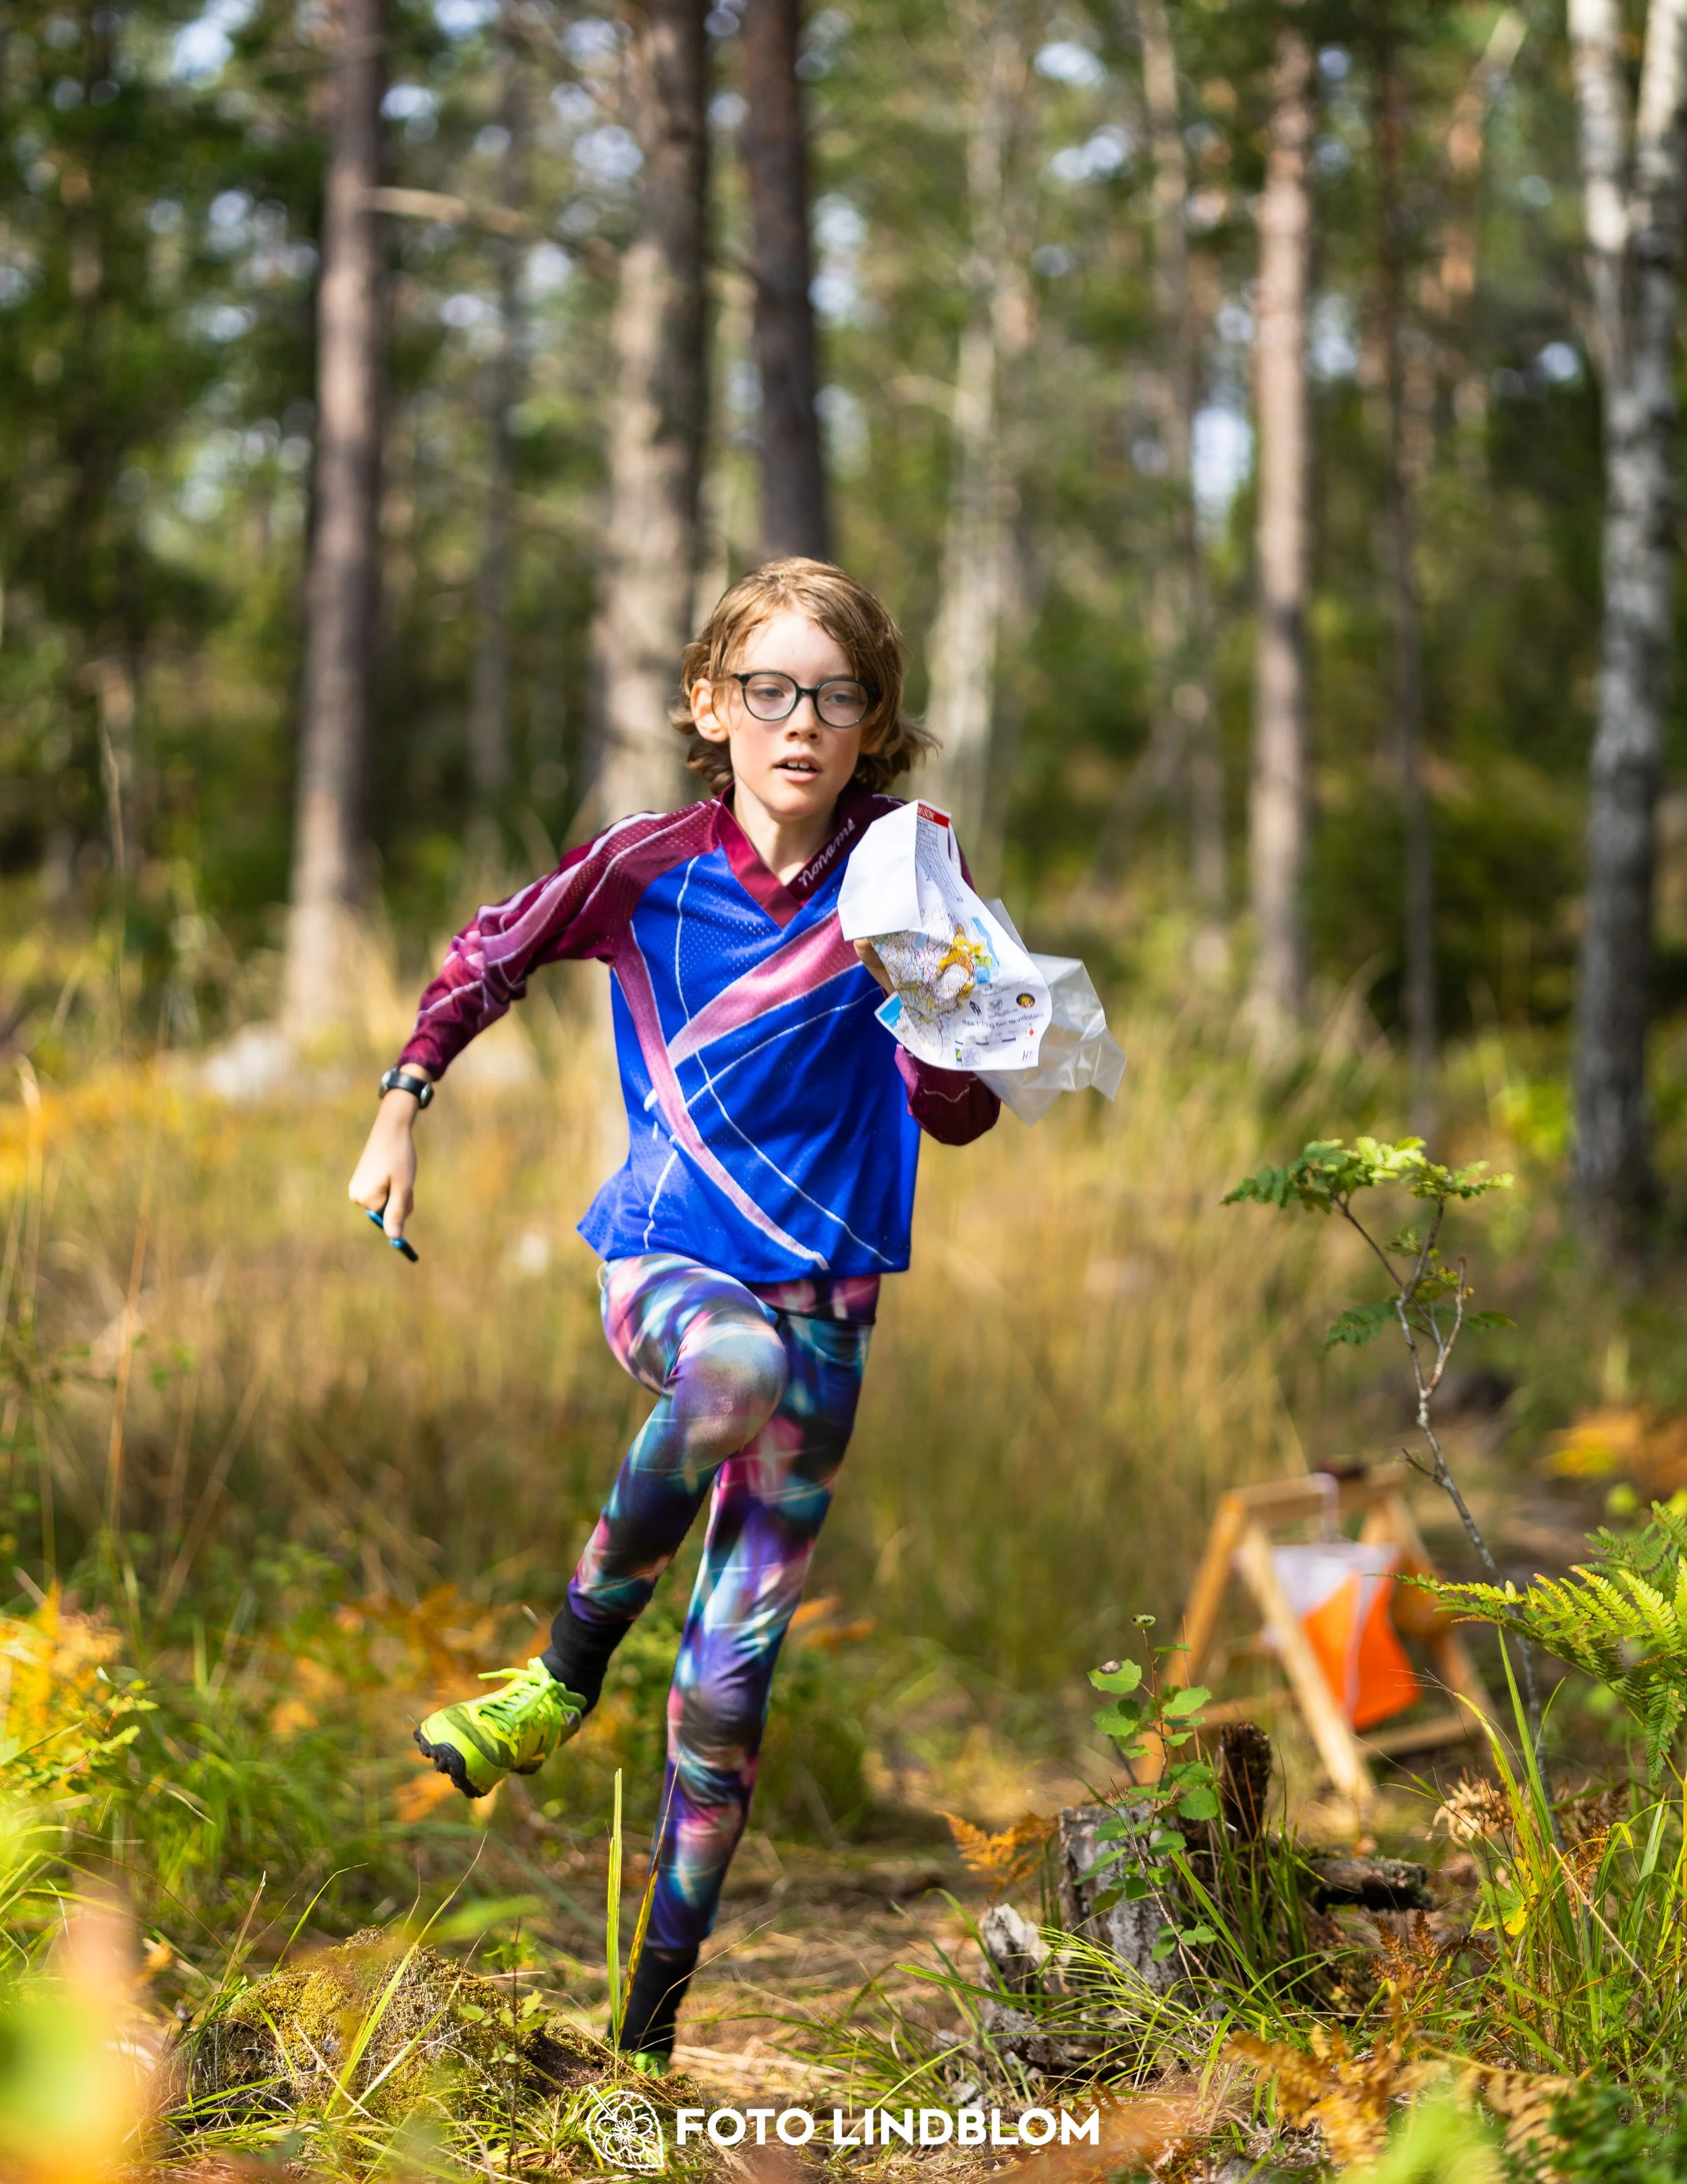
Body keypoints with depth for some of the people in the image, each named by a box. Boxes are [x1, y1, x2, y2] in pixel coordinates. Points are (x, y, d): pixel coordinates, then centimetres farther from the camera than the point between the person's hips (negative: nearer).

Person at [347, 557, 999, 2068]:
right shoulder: (651, 864, -4)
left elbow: (957, 1117, -8)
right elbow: (491, 958, 13)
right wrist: (401, 1109, 6)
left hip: (824, 1293, 1)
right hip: (668, 1263, -1)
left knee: (730, 1680, 0)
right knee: (740, 1366, -40)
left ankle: (652, 2026, 10)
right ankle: (565, 1678, -21)